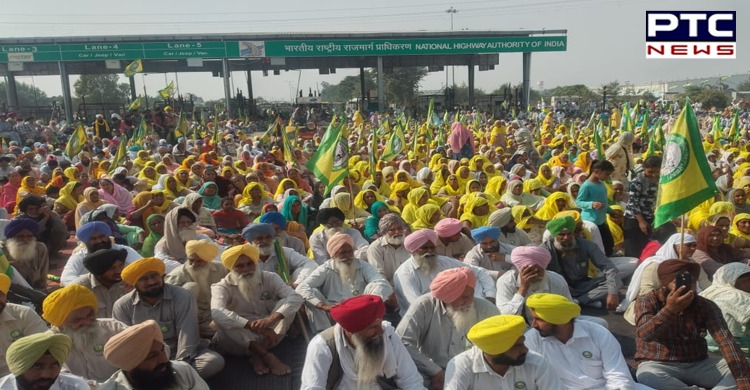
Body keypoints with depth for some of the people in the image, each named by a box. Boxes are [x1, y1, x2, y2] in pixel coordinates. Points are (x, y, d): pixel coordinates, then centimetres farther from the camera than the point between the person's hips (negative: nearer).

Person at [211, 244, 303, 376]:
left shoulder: (269, 278, -4)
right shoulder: (223, 287, -10)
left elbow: (296, 298, -21)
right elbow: (217, 313, -33)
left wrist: (272, 319, -39)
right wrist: (252, 325, -46)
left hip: (268, 336, 2)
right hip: (239, 341, -2)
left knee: (287, 304, -19)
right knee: (223, 319, -30)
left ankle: (258, 355, -25)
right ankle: (267, 356, -27)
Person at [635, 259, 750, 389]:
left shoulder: (706, 306, -3)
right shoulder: (647, 302, -9)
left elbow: (726, 341, -17)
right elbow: (644, 335, -26)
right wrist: (669, 309, -41)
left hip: (699, 365, 4)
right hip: (659, 365, -3)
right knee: (646, 375, -36)